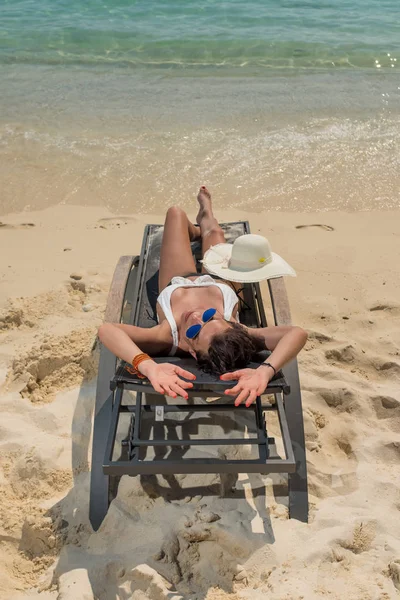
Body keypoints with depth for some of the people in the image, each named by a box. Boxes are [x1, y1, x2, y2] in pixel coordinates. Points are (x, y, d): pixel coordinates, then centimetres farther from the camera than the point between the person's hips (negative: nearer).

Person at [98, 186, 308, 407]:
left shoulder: (168, 337, -53)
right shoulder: (235, 330, -51)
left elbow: (107, 329, -65)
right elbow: (297, 333, -64)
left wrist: (148, 366, -77)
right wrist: (265, 370, -74)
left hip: (177, 285, 0)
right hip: (220, 284, 0)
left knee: (176, 213, 24)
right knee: (214, 233, 32)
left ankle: (196, 231, 64)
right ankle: (205, 215, 74)